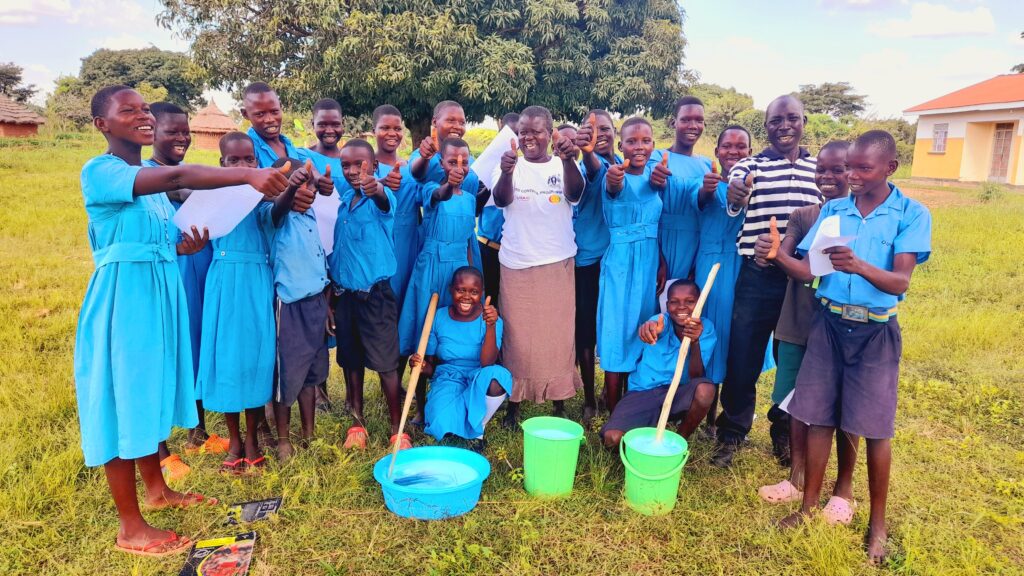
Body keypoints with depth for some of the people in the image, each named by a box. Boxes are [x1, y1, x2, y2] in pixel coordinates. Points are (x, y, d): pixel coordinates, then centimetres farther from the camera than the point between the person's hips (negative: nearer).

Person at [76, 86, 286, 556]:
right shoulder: (98, 172, -15)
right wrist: (250, 176, -45)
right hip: (124, 298, -8)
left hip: (161, 293, 8)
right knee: (123, 397, -1)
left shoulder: (153, 178, 13)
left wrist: (187, 245, -5)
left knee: (151, 390, 18)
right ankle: (130, 527, 11)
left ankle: (156, 490, 35)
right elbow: (177, 177, -34)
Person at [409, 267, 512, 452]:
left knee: (499, 376, -36)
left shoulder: (490, 319, -9)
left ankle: (476, 431, -7)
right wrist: (421, 365, -21)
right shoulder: (438, 318, -4)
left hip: (478, 383, 0)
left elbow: (487, 364, -23)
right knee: (443, 424, -33)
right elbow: (431, 367, 4)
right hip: (448, 380, 0)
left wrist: (490, 326, -35)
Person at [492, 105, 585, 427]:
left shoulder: (563, 165, 1)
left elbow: (575, 193, -19)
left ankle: (559, 401, 18)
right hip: (517, 264, 0)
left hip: (557, 263, 0)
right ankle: (513, 403, 16)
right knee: (518, 335, 5)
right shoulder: (510, 165, 2)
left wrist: (569, 161, -39)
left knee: (558, 333, 6)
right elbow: (501, 200, -16)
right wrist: (506, 172, -38)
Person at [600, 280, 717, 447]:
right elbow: (655, 327, -42)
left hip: (679, 394, 2)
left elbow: (695, 377, -20)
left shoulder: (705, 328, -9)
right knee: (611, 438, -26)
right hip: (644, 392, -2)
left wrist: (695, 342, -38)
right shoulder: (662, 321, -15)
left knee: (705, 389, -33)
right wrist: (650, 328, -68)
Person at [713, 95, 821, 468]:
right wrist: (733, 197, -45)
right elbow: (733, 204, -21)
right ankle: (731, 433, 21)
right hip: (758, 278, -2)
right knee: (742, 358, 3)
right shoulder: (749, 167, -1)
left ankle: (784, 432, 32)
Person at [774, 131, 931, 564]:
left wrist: (859, 265, -35)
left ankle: (878, 522, 22)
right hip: (829, 324, 3)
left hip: (876, 332, -2)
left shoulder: (912, 214, -5)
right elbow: (807, 271, -2)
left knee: (876, 428, 4)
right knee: (818, 417, 7)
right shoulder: (832, 210, 4)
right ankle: (810, 504, 23)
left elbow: (900, 282, -16)